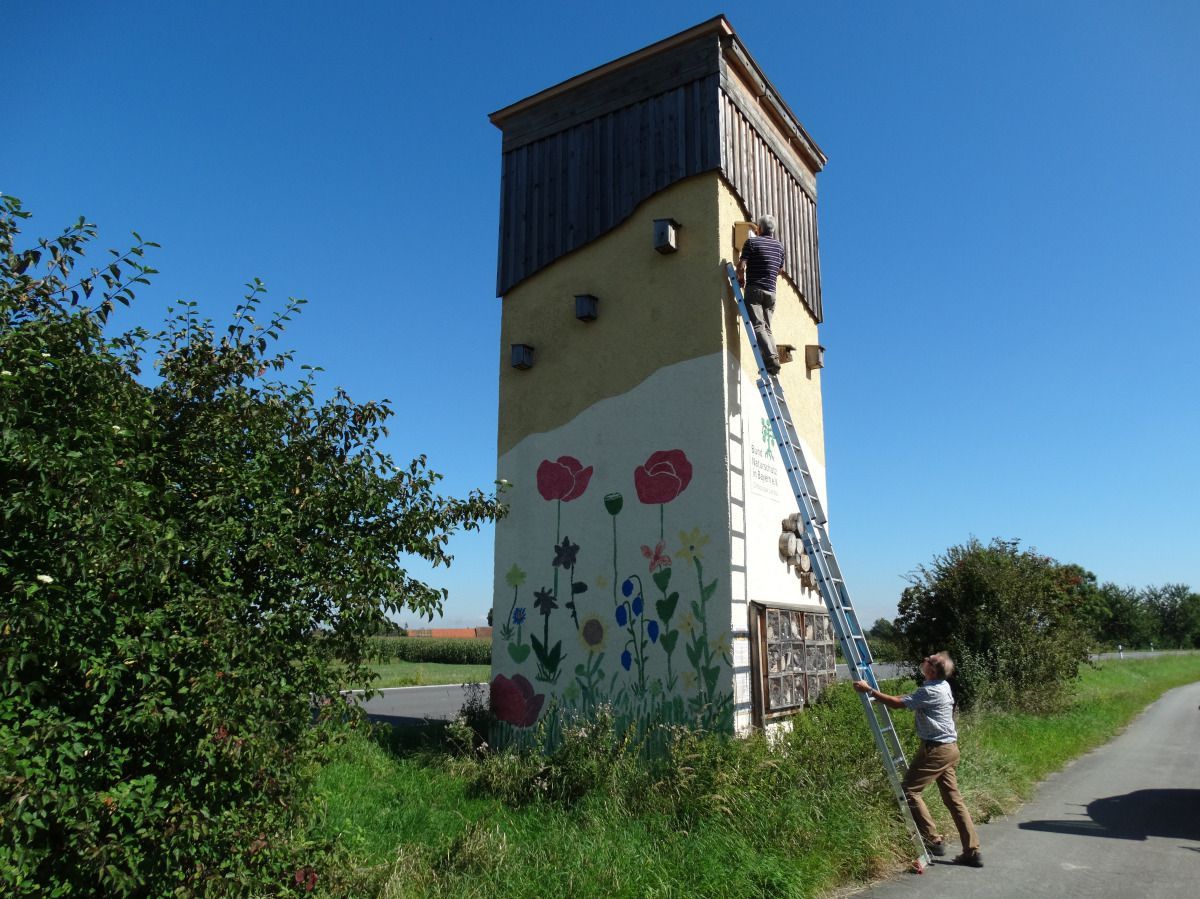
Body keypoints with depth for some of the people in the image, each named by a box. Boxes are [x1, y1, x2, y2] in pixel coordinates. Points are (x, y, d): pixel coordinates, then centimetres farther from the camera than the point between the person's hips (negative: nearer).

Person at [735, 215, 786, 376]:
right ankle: (774, 359, -5)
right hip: (771, 291, 5)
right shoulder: (780, 247, 16)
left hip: (754, 289, -5)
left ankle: (771, 358, -29)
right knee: (767, 328, 9)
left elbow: (741, 266, -8)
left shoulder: (752, 241, 0)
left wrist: (741, 278, 11)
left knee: (758, 326, -13)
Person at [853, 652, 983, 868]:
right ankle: (972, 851, 13)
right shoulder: (942, 686, 10)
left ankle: (933, 840, 0)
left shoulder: (931, 691, -20)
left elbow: (899, 703, -21)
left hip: (936, 749, -10)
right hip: (949, 747, 10)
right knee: (953, 798, 12)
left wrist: (870, 690, -16)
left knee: (909, 789, -3)